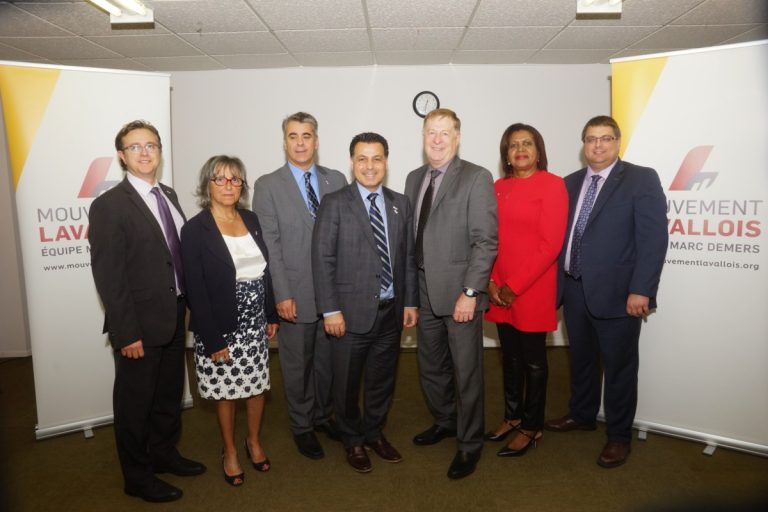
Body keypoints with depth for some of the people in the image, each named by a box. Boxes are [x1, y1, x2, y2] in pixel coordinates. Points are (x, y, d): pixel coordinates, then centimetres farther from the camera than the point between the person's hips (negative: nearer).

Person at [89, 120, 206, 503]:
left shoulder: (168, 196, 8)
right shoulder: (109, 205, -14)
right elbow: (107, 276, -17)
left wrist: (188, 304, 6)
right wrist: (126, 333, -19)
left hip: (174, 317, 7)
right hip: (140, 326, -7)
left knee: (169, 393, 22)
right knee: (135, 403, 11)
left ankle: (164, 453, 44)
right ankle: (138, 478, 31)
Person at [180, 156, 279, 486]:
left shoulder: (251, 219, 4)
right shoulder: (194, 230, -12)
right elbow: (195, 291, -14)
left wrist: (272, 315, 7)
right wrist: (212, 340, -16)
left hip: (255, 325, 5)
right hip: (221, 329, -4)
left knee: (257, 385, 15)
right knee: (226, 392, 12)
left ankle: (254, 442, 38)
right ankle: (230, 452, 33)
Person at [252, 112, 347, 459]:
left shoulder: (336, 180, 6)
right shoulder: (268, 185, -2)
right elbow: (269, 244, -7)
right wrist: (282, 294, -11)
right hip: (296, 293, -3)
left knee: (328, 359, 16)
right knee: (297, 364, 10)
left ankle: (324, 415, 38)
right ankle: (302, 426, 30)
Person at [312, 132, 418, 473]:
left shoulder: (401, 204, 7)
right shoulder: (334, 203, -6)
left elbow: (408, 257, 9)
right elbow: (322, 260, -9)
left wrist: (410, 301, 6)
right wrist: (330, 310, -13)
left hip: (391, 311, 4)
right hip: (352, 312, -4)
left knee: (383, 379, 17)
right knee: (347, 383, 11)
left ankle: (375, 433, 40)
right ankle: (353, 441, 34)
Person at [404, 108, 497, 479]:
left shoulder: (476, 178, -8)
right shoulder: (414, 178, 11)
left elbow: (485, 241, -13)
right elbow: (411, 234, 12)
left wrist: (470, 292, -18)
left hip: (458, 292, -6)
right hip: (424, 290, 6)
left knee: (466, 371, 5)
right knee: (430, 367, 19)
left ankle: (469, 443, 25)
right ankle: (445, 421, 42)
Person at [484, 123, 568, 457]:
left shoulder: (552, 185, -7)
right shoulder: (498, 187, 9)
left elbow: (551, 244, -14)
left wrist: (515, 286, -15)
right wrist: (491, 282, -4)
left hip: (533, 290, -5)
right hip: (499, 291, 5)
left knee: (533, 360, 8)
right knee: (510, 356, 16)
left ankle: (532, 427, 24)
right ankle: (512, 416, 33)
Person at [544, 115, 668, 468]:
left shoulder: (641, 179, -6)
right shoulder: (571, 183, 11)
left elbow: (653, 238, -12)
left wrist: (640, 290, -18)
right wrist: (559, 280, 7)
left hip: (616, 293, -5)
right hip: (574, 289, 5)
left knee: (618, 366, 8)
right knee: (580, 359, 20)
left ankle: (619, 436, 25)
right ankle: (581, 415, 40)